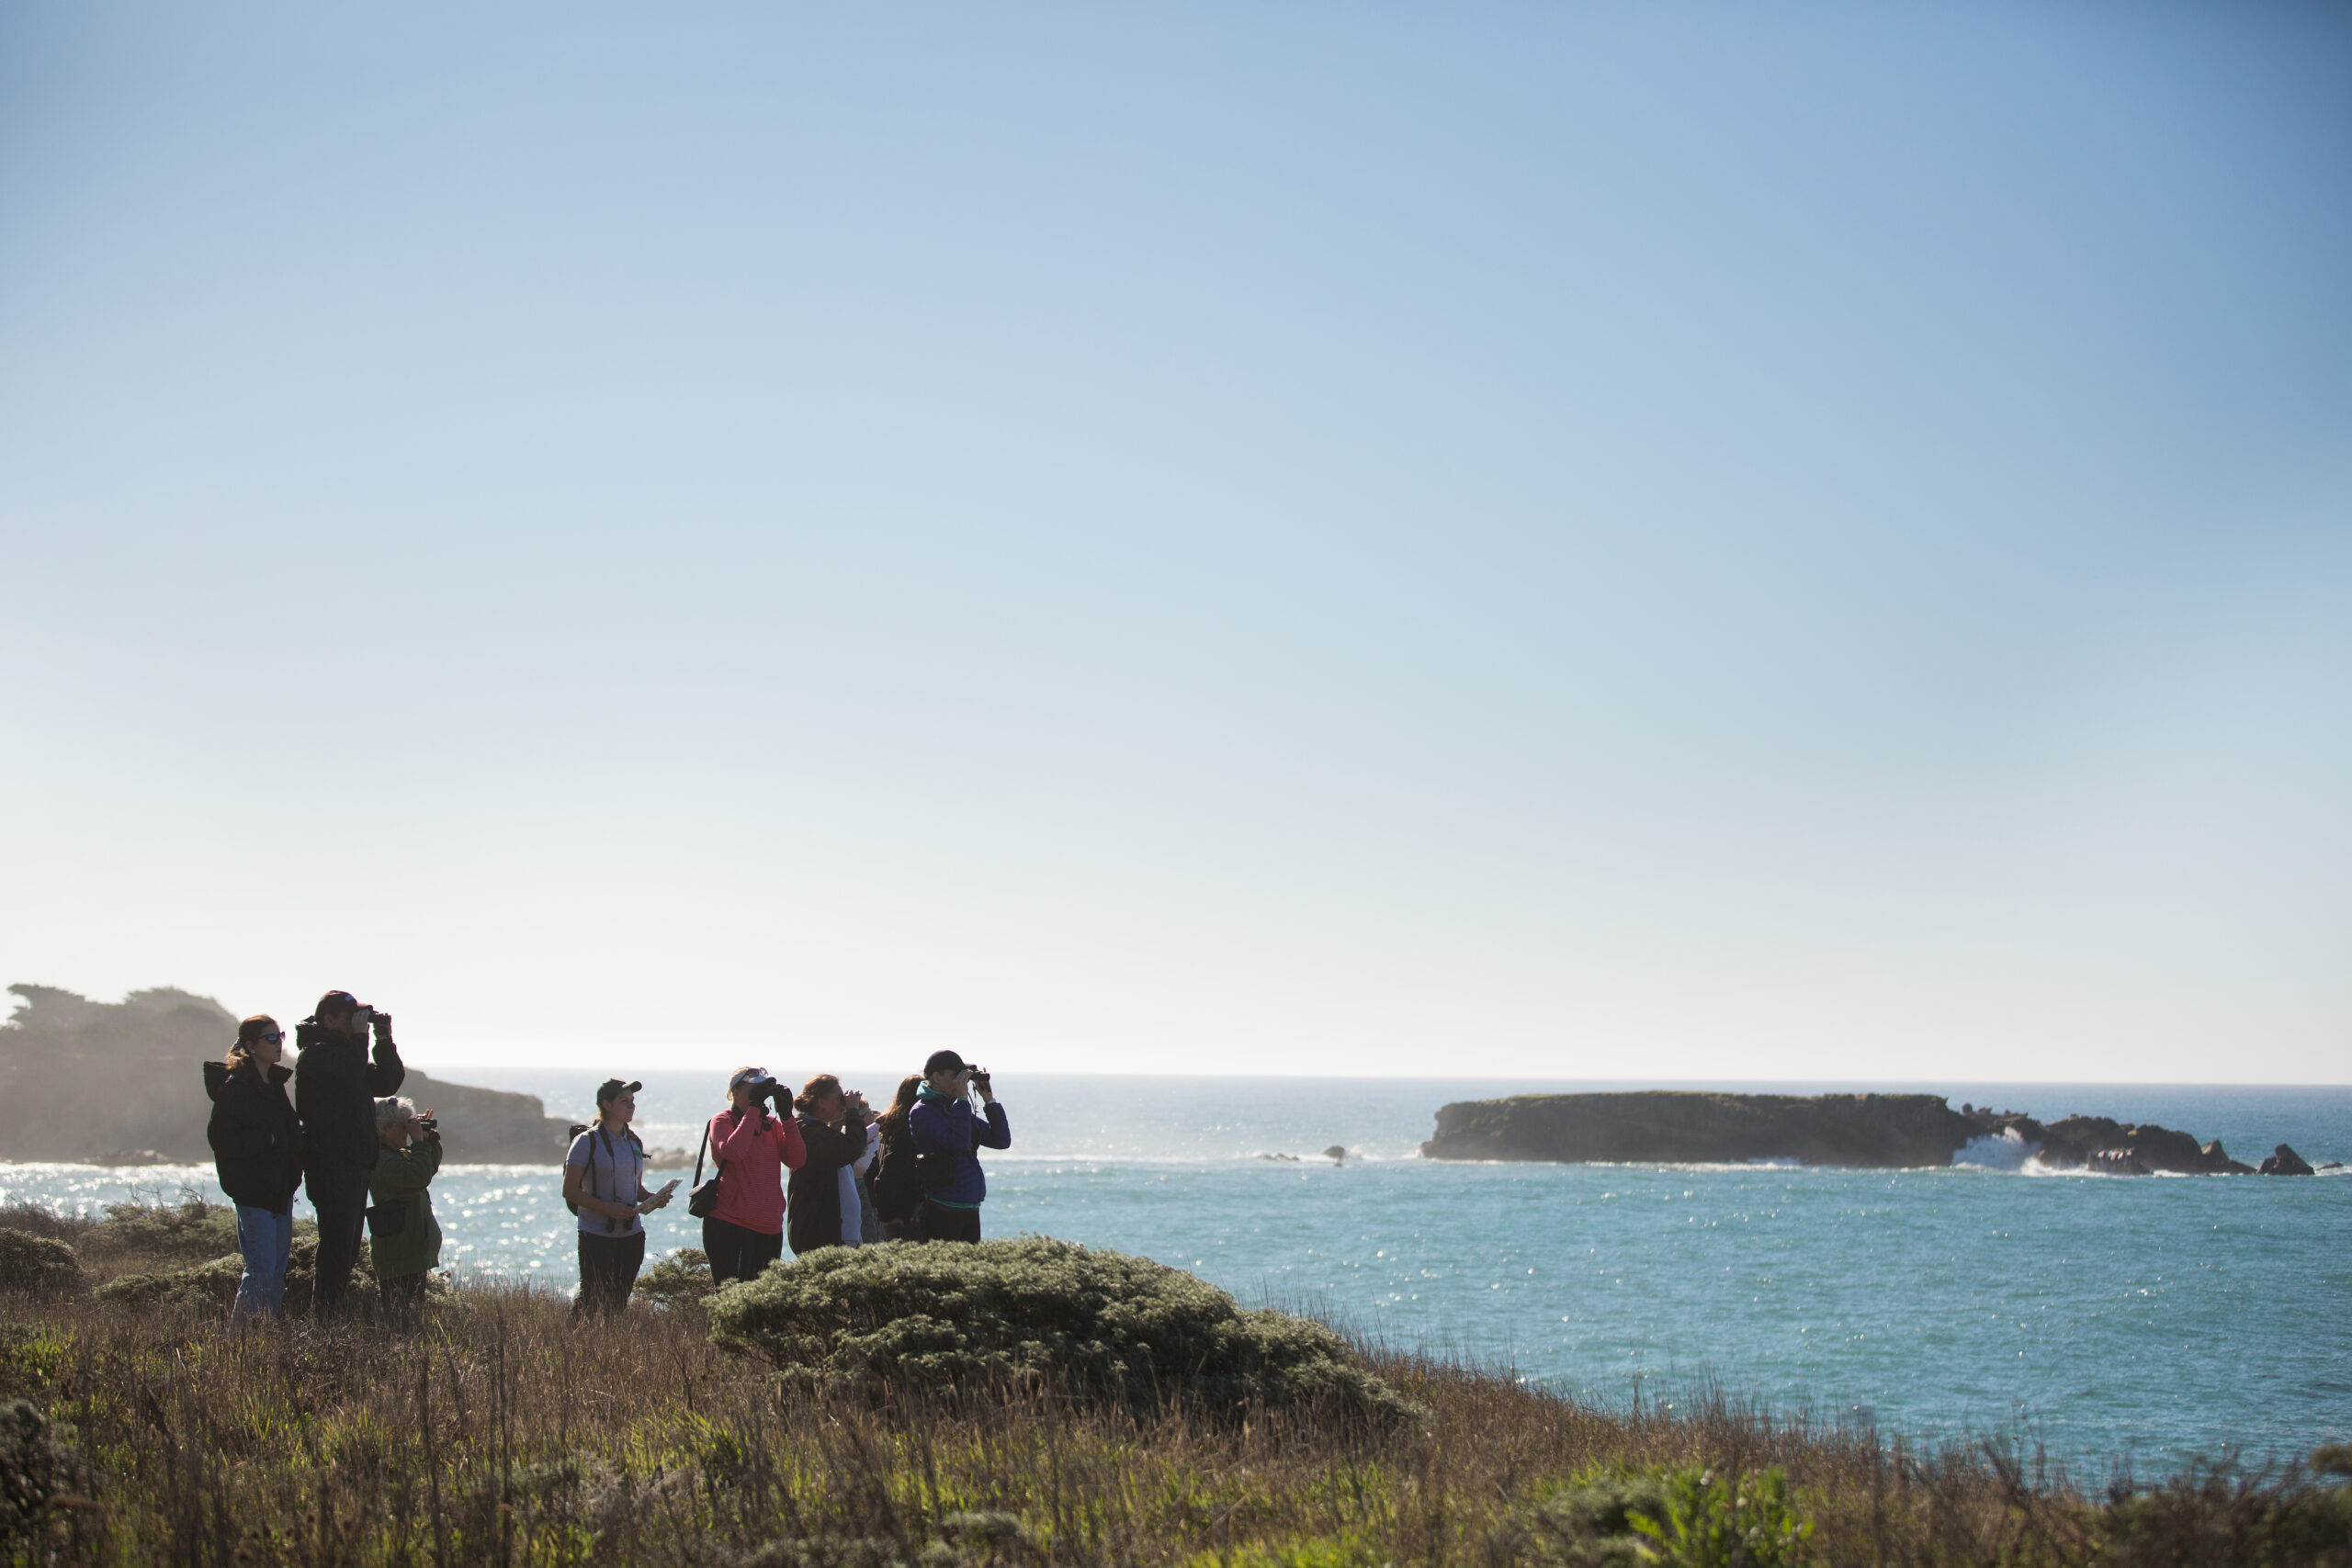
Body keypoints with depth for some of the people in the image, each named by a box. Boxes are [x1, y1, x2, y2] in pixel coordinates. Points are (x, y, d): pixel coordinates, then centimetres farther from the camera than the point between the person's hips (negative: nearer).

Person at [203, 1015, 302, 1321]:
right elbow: (221, 1138, -18)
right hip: (253, 1189, -9)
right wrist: (267, 1140, -23)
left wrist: (298, 1136, 6)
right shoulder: (235, 1086, -12)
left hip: (280, 1188, 9)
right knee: (262, 1270, -11)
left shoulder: (274, 1083, 15)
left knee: (277, 1269, 10)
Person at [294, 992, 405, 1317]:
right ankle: (324, 1318, -13)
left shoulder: (347, 1052, 21)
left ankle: (329, 1319, 14)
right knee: (337, 1246, -13)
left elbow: (388, 1082, 19)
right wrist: (358, 1035, -15)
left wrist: (385, 1040, 9)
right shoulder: (315, 1055, -9)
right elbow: (350, 1075, -26)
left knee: (346, 1250, 10)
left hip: (355, 1165, 10)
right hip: (332, 1166, -10)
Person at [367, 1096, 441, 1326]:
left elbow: (431, 1166, 28)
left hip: (413, 1251, 10)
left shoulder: (401, 1154, 15)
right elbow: (420, 1177, -27)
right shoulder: (382, 1160, -15)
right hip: (397, 1254, -10)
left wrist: (430, 1138, 12)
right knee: (400, 1317, -12)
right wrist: (419, 1141, -18)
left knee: (413, 1314, 11)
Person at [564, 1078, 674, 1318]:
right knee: (593, 1300, -9)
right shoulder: (588, 1141, -5)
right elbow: (569, 1190, -8)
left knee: (620, 1303, 5)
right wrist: (607, 1208, -19)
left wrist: (654, 1198, -1)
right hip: (597, 1234, -6)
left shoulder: (634, 1143, 13)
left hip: (631, 1235, 6)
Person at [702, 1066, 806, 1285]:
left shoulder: (772, 1123, 14)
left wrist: (786, 1116, -6)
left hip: (770, 1230, 6)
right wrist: (754, 1109, -17)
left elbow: (798, 1160, 1)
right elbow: (733, 1151, -23)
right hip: (730, 1227, -6)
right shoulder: (722, 1121, 0)